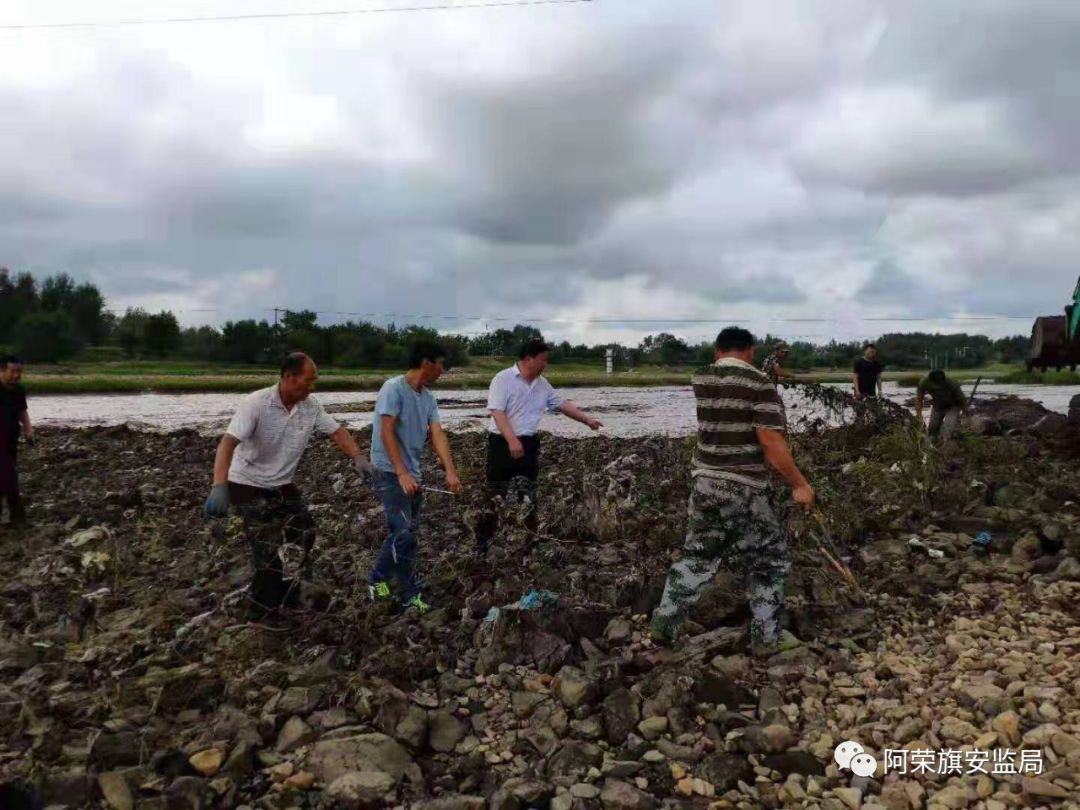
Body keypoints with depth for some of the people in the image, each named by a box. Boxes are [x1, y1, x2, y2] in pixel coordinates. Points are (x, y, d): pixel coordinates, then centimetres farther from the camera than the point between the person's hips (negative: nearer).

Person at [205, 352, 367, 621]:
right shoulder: (256, 403, -26)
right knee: (268, 547, -9)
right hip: (248, 486, -7)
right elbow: (228, 443, -34)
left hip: (282, 485, 7)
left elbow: (337, 432, -3)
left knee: (304, 533, 11)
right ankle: (263, 614, 9)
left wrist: (358, 459, -22)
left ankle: (290, 599, 31)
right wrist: (219, 486, -48)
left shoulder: (311, 406, -8)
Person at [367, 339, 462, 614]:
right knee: (404, 533, -9)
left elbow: (438, 434, 0)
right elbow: (387, 433, -21)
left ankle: (378, 578, 31)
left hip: (412, 475, 9)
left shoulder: (428, 397, 7)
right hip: (390, 473, -8)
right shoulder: (394, 388, -16)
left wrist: (451, 472, -13)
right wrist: (402, 473, -28)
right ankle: (411, 594, 3)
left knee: (405, 533, 15)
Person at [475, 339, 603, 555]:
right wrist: (512, 440, -29)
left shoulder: (542, 384, 9)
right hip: (503, 442, -6)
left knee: (529, 494, 11)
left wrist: (587, 420, 14)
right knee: (495, 494, -1)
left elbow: (562, 404, 17)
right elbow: (497, 412, -21)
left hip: (529, 443, 6)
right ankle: (482, 542, 9)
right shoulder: (503, 379, -12)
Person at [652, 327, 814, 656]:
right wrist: (799, 484, -10)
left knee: (698, 554, 19)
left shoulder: (701, 379, 6)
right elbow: (771, 442, -18)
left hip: (705, 482, 6)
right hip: (742, 488, -5)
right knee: (768, 557, 12)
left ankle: (664, 621, 24)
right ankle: (767, 636, 18)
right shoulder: (759, 383, -12)